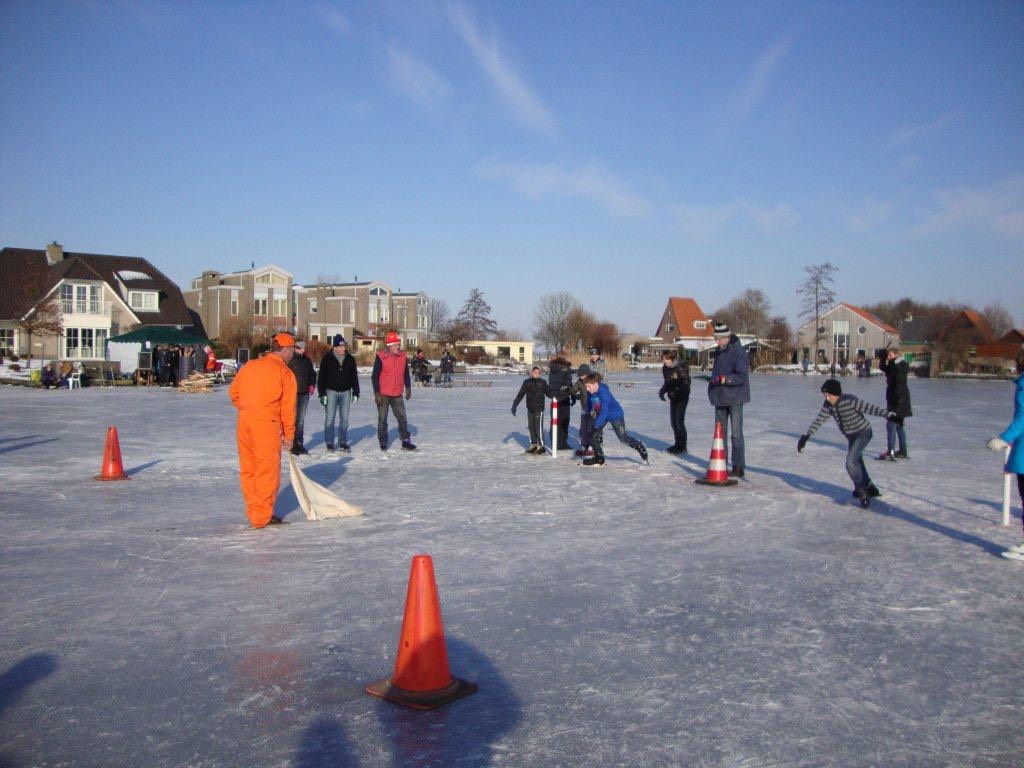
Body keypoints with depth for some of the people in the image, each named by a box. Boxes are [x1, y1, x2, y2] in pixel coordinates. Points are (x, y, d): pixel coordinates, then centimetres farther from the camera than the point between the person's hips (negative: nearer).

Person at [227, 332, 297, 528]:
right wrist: (289, 434, 3)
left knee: (248, 469, 13)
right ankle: (263, 516, 6)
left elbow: (233, 392, 15)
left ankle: (252, 512, 23)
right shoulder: (285, 372, -5)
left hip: (244, 423, 6)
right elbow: (287, 407, -5)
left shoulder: (250, 366, 12)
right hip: (267, 425, -6)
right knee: (267, 471, 2)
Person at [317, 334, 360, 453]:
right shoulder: (327, 358, -4)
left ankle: (343, 443, 14)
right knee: (329, 419, -1)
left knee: (344, 419, 6)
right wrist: (322, 393, -8)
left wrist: (356, 393, 9)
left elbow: (354, 376, 12)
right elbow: (321, 377, -3)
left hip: (346, 391, 3)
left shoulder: (350, 359, 6)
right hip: (331, 391, -3)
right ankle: (329, 444, 6)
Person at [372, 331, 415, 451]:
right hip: (383, 394, -3)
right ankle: (383, 443, 18)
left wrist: (408, 387, 8)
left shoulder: (403, 356, 1)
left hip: (397, 394, 4)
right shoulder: (381, 357, -12)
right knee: (382, 419, 7)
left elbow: (406, 373, 13)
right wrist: (377, 393, -12)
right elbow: (375, 376, -10)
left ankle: (406, 441, 12)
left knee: (402, 418, 4)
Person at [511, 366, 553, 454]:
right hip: (530, 409, 3)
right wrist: (514, 405, 4)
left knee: (538, 427, -8)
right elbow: (520, 395, 7)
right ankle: (533, 444, 23)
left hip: (539, 409, -3)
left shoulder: (542, 382, 0)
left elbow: (549, 393, 4)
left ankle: (541, 445, 2)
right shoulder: (527, 382, 4)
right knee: (531, 427, 9)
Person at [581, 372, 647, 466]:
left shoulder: (603, 392, -36)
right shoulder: (590, 393, -14)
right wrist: (592, 410, -8)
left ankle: (640, 447, 29)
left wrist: (596, 425, -40)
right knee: (594, 435, -6)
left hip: (615, 415, -7)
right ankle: (599, 458, 8)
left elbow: (604, 411, -39)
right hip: (601, 414, 7)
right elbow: (590, 403, 10)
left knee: (623, 438, 3)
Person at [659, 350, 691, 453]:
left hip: (682, 397, -8)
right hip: (673, 398, 8)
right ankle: (677, 444, 21)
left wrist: (676, 392, -29)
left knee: (679, 421, -10)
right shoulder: (665, 368, 5)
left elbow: (686, 383, -21)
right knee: (673, 421, 10)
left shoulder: (681, 367, -18)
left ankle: (682, 446, -2)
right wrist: (662, 391, 1)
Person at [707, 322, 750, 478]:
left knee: (736, 433, -5)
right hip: (720, 398, 8)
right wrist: (713, 379, 12)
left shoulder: (739, 352, -15)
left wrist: (725, 379, -30)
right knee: (720, 432, 14)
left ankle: (738, 467, -1)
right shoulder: (718, 352, 12)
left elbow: (742, 377, -22)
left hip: (734, 398, -8)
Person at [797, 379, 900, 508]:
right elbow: (819, 420, -5)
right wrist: (806, 436, -10)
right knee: (857, 463, 18)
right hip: (851, 436, 8)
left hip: (863, 433, -8)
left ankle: (862, 491, -9)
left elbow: (869, 408, -32)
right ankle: (870, 488, 35)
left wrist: (888, 414, -43)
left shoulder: (849, 401, -27)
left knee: (851, 462, -21)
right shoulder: (828, 405, -8)